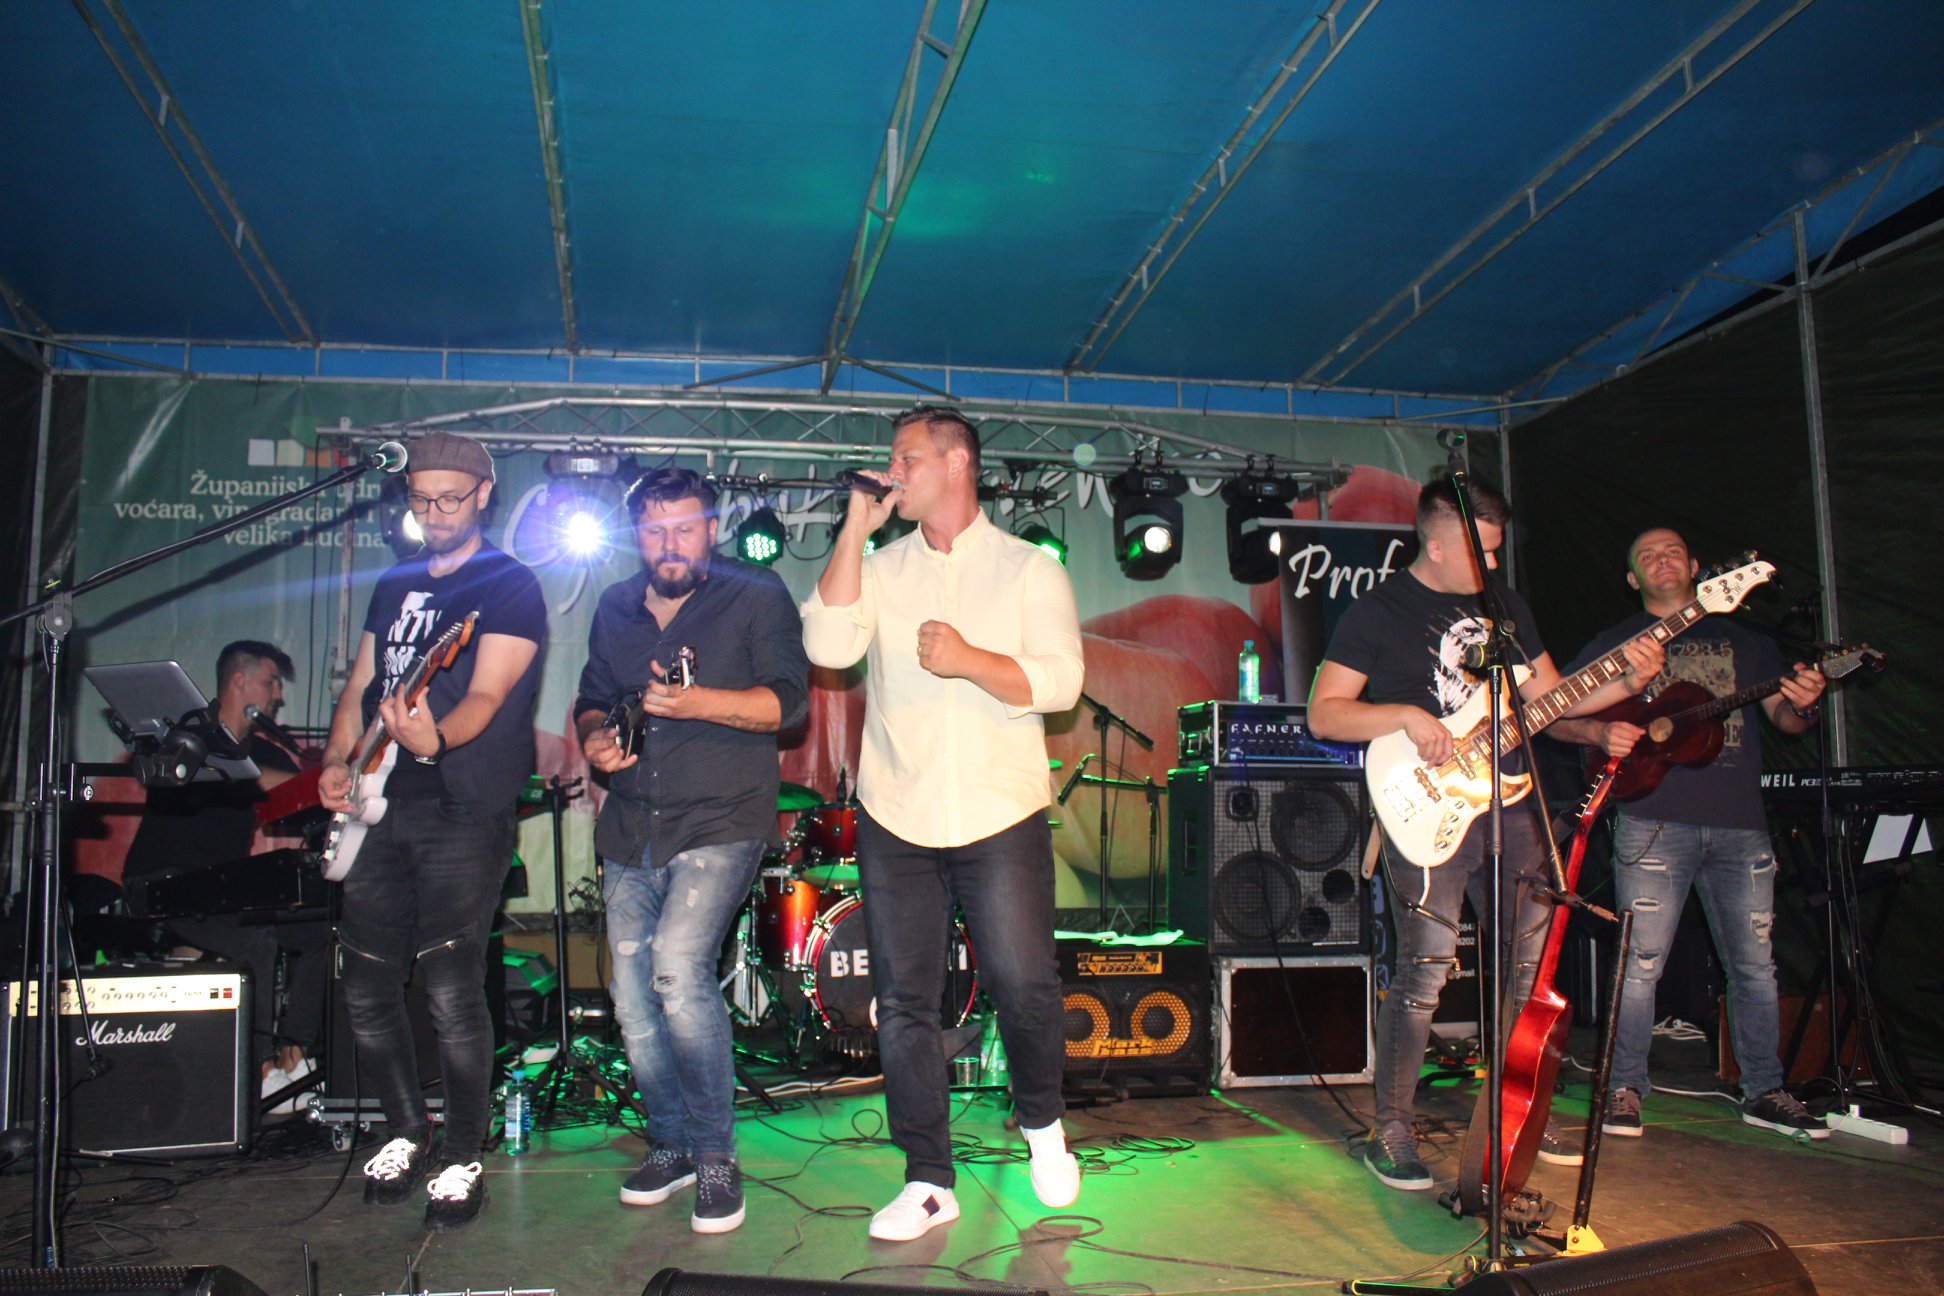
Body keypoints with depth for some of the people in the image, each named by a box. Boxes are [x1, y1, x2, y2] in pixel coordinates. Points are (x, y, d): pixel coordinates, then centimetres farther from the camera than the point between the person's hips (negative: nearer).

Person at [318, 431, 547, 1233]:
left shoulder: (510, 587, -5)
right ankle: (408, 1131, 28)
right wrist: (336, 762, 6)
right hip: (383, 808, 7)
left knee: (450, 988, -11)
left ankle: (463, 1160, 6)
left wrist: (436, 737, -37)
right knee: (366, 984, 8)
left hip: (465, 813, -7)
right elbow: (360, 686, 23)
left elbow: (487, 696, -17)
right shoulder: (393, 586, 18)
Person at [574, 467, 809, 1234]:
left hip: (720, 825, -6)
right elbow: (592, 699, 23)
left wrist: (698, 702, -27)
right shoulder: (616, 609, 14)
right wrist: (593, 737, 0)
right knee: (632, 1000, 8)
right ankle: (670, 1144, 29)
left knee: (678, 967, -23)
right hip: (630, 834, 6)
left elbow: (787, 701, -12)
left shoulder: (755, 596, -2)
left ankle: (715, 1155, -5)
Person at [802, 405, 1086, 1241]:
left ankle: (1042, 1125, 28)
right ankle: (928, 1183, 18)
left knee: (1024, 986, -4)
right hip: (894, 819, 3)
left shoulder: (1028, 568, 4)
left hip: (1001, 817, -2)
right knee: (903, 1002, 5)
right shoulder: (881, 568, 10)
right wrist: (854, 532, -6)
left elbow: (1059, 681, -7)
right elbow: (829, 646, -8)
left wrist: (970, 660, -21)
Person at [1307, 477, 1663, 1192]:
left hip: (1510, 805, 7)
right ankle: (1391, 1133, 3)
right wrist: (1406, 716, -19)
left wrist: (1624, 682, 4)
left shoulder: (1505, 604, 16)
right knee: (1426, 970, -10)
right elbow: (1323, 713, -6)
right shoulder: (1379, 611, -3)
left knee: (1535, 961, 11)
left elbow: (1548, 697, 19)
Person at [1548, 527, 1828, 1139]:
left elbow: (1783, 716, 17)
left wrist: (1803, 703, -7)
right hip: (1654, 821, -3)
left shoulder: (1742, 639, 19)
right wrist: (1599, 733, -15)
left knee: (1755, 965, 8)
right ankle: (1623, 1089, 5)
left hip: (1741, 824, 3)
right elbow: (1556, 716, 6)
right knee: (1640, 963, -5)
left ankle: (1764, 1091, 21)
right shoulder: (1615, 642, 11)